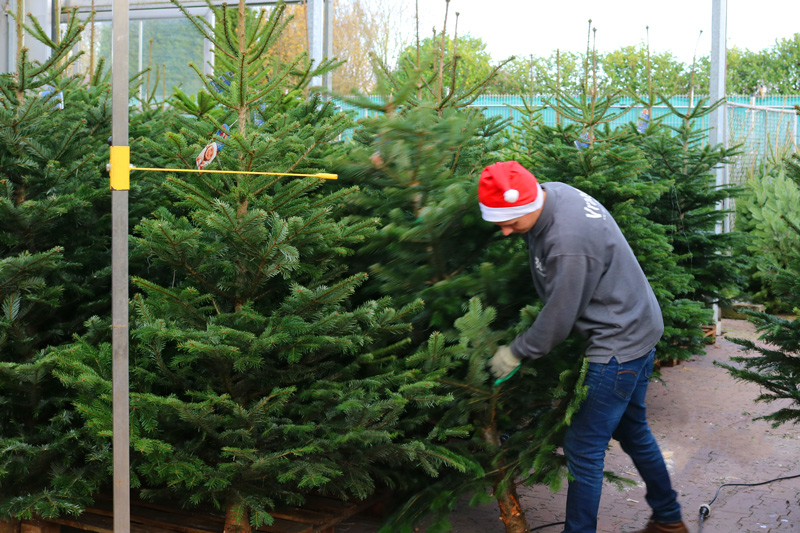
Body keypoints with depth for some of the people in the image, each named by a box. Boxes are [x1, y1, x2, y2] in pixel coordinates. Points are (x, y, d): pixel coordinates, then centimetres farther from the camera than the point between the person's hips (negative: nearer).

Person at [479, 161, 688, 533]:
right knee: (632, 431, 23)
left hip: (620, 342, -10)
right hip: (636, 330, 10)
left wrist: (516, 352, -6)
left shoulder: (568, 242, -33)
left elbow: (558, 320, -21)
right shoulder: (552, 193, -3)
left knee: (583, 446, -3)